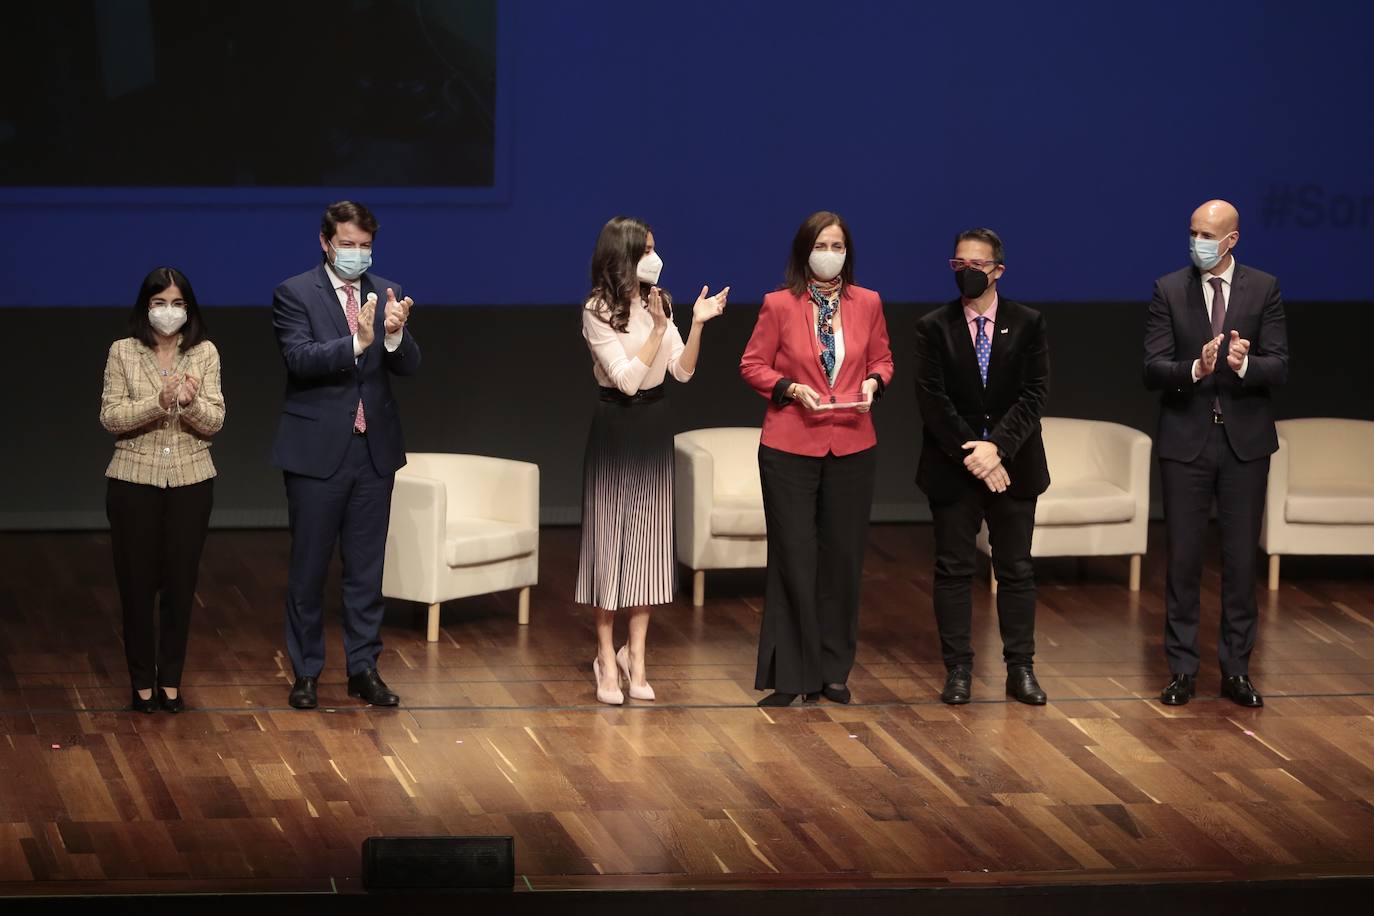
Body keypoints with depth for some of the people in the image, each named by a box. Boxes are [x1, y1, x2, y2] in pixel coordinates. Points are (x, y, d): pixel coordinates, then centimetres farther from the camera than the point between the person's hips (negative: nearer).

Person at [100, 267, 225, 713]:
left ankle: (170, 680, 16)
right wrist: (159, 402, -24)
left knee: (181, 582, 5)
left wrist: (191, 403, -26)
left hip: (190, 481, 1)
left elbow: (215, 421, -4)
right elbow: (110, 417, -9)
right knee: (137, 583, 2)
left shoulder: (205, 354, 2)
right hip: (134, 481, -1)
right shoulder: (123, 352, -1)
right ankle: (142, 681, 12)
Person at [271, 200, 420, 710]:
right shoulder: (295, 294, -5)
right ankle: (306, 672, 13)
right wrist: (356, 343, -33)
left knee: (366, 568, 9)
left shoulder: (386, 294, 7)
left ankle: (363, 668, 16)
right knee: (309, 568, 4)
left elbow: (409, 366, -2)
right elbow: (300, 358, -19)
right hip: (317, 451, -4)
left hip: (374, 448, 4)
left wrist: (394, 334, -23)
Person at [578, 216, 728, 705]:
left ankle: (635, 655, 13)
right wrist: (658, 329, -21)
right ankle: (607, 658, 7)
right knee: (609, 538, 0)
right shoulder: (598, 311, -12)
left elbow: (683, 371, 2)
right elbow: (627, 377, -18)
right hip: (616, 429, -5)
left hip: (655, 426, 5)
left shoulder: (657, 303, 5)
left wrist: (697, 324, -10)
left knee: (649, 537, 6)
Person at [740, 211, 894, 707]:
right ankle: (788, 675, 6)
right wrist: (792, 389, -14)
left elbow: (882, 359, 16)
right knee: (793, 559, -1)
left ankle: (834, 670, 18)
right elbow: (752, 365, 1)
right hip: (790, 446, -3)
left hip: (852, 446, 3)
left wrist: (873, 384, -5)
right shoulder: (779, 305, -5)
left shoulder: (867, 303, 3)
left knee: (843, 558, 7)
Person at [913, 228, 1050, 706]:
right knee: (953, 571, 2)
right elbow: (932, 399, -6)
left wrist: (998, 447, -16)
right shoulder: (934, 327, 0)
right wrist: (969, 454, -15)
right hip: (952, 468, 0)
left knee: (1016, 570, 5)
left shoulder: (1028, 324, 2)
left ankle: (1020, 668, 11)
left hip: (1013, 466, 0)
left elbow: (1034, 394, -5)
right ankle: (958, 671, 8)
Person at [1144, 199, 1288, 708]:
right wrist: (1195, 369, -26)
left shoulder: (1264, 290, 0)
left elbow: (1279, 368, -5)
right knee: (1183, 557, 4)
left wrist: (1244, 364, -27)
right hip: (1186, 440, 0)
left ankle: (1236, 670, 13)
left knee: (1242, 559, 5)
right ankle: (1182, 670, 12)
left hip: (1245, 441, 0)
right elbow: (1153, 369, -7)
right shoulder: (1168, 290, -1)